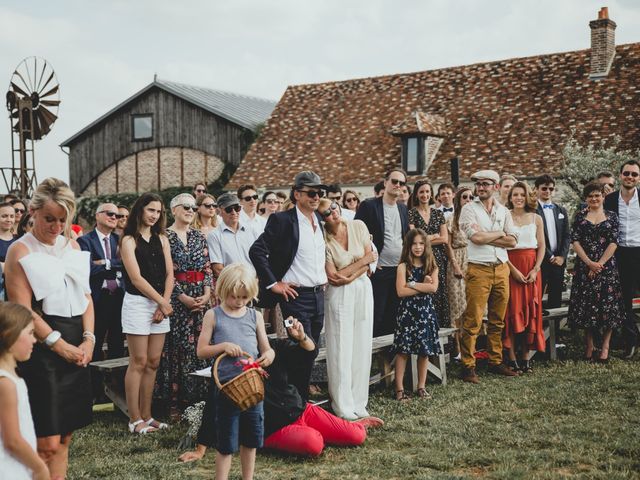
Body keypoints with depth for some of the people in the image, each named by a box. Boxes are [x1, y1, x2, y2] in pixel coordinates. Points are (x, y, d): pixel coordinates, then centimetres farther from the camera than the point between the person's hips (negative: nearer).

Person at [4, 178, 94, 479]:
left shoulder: (72, 246, 13)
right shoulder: (20, 251, -6)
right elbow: (22, 310, -12)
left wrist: (89, 339, -2)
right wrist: (61, 346, -13)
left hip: (77, 348, 6)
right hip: (41, 349, -6)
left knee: (64, 437, 11)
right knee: (47, 443, -8)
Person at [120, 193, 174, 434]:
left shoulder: (161, 239, 13)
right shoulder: (129, 241, -3)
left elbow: (169, 274, 8)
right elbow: (136, 278, -10)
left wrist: (164, 303, -5)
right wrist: (162, 303, -10)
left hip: (160, 304, 6)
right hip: (138, 303, -5)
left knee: (153, 363, 7)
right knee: (139, 363, -4)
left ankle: (146, 416, 14)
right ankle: (135, 420, 2)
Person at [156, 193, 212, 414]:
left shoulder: (199, 236, 12)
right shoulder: (165, 236, -2)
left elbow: (207, 268, 8)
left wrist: (207, 293, -6)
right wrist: (183, 297, -13)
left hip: (201, 298, 4)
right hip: (176, 298, -4)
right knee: (177, 347, -3)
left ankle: (198, 396, 12)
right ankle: (175, 401, 4)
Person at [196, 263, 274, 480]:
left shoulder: (255, 316, 7)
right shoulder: (213, 316, -1)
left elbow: (267, 348, 9)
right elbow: (201, 351, -2)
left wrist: (268, 355, -14)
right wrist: (223, 346, -18)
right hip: (226, 386, -3)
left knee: (251, 437, 16)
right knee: (226, 441, 4)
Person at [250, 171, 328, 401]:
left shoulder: (320, 220, 12)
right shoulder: (282, 220, -10)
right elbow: (257, 251, -15)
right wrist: (273, 284, -14)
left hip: (319, 295, 7)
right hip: (296, 295, -7)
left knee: (309, 352, 12)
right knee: (305, 350, -10)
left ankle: (301, 397, 23)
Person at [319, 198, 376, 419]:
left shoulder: (358, 226, 0)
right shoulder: (323, 239, -11)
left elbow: (371, 259, 0)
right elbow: (333, 277, -14)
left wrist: (350, 276, -14)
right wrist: (363, 260, -9)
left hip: (363, 289, 4)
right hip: (339, 295, -4)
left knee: (362, 347, 7)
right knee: (341, 350, 0)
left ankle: (359, 402, 18)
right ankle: (343, 406, 10)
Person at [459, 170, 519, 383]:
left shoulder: (503, 211, 13)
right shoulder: (469, 209, -1)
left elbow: (512, 241, 1)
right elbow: (476, 237, -15)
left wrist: (486, 237, -8)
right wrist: (500, 233, -1)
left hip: (501, 269, 5)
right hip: (479, 269, -5)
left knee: (498, 320, 11)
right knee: (472, 321, -6)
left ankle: (495, 362, 22)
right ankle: (468, 366, 0)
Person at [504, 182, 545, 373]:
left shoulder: (536, 219, 8)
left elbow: (542, 246, 7)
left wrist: (535, 269, -6)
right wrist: (513, 269, -14)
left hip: (532, 268, 3)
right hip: (510, 267, -3)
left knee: (530, 310, 3)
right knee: (512, 310, -4)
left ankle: (526, 357, 10)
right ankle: (512, 358, 0)